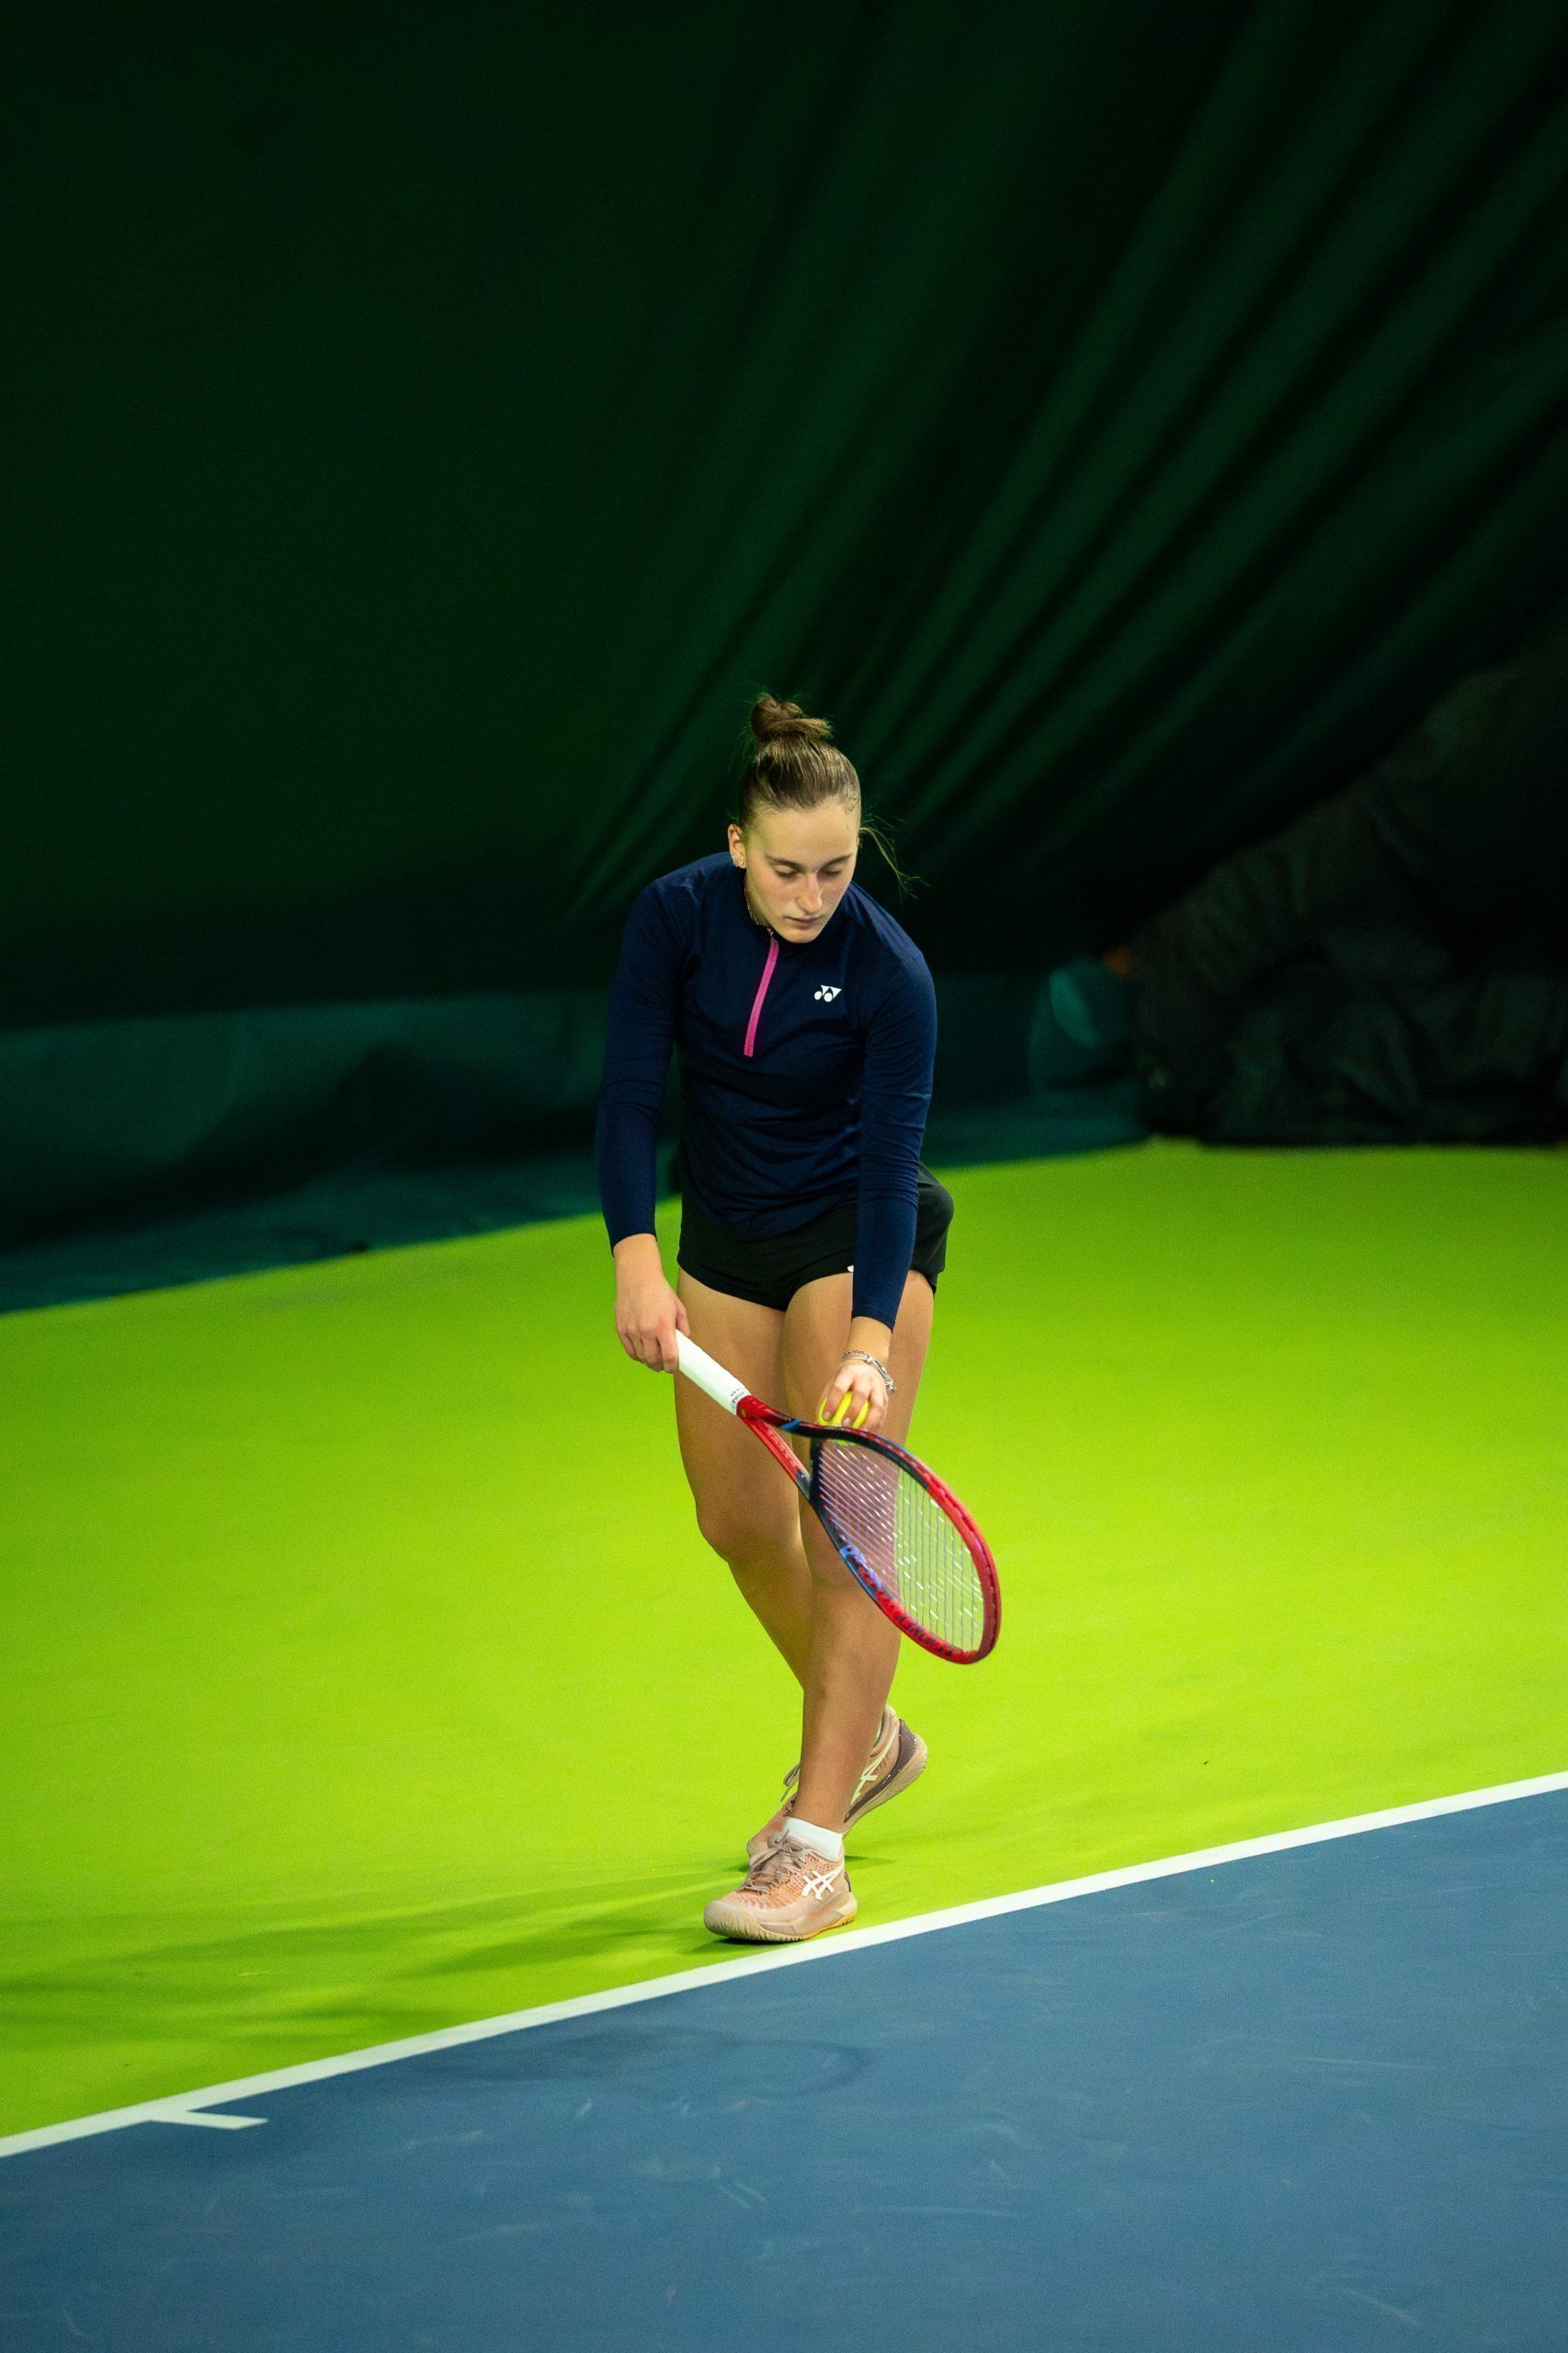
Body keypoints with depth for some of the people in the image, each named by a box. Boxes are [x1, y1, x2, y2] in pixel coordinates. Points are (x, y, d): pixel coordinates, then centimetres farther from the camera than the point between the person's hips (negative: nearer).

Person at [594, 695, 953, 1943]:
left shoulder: (887, 971, -25)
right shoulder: (676, 916, -17)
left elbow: (892, 1162, -28)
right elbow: (630, 1094, -18)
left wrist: (869, 1346, -39)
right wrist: (637, 1261, -32)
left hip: (860, 1235, -5)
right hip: (725, 1239, 5)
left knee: (843, 1517, -14)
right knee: (739, 1520, 10)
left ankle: (815, 1851, -16)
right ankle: (866, 1739, 36)